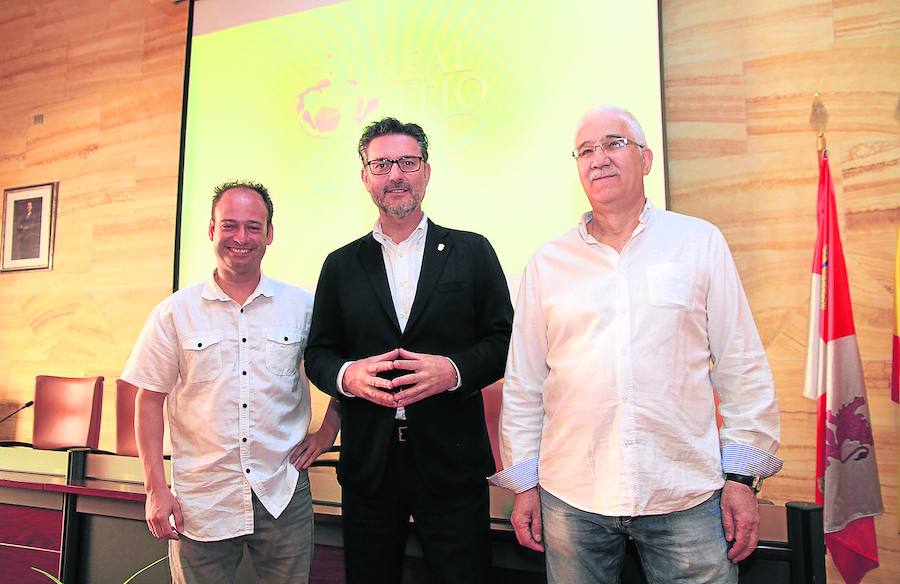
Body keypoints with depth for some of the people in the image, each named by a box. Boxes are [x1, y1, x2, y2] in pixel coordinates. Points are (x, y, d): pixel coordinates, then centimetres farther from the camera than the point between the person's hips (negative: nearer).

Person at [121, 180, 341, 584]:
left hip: (283, 496, 1)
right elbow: (150, 402, 1)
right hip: (199, 502, 0)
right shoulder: (175, 312, -1)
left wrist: (327, 433, 1)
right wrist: (156, 489, -2)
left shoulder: (302, 306, 0)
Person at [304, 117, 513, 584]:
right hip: (368, 462, 2)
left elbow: (505, 339, 1)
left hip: (452, 462, -1)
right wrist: (347, 374, -13)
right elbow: (318, 353, 8)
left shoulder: (472, 252, 3)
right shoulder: (341, 265, 8)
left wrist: (454, 370, -17)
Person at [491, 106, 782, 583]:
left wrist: (742, 476, 0)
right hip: (571, 499, 1)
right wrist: (523, 483, 6)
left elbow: (742, 368, 2)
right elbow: (523, 385, 6)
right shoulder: (546, 263, 4)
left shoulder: (700, 243, 3)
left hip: (687, 497, 0)